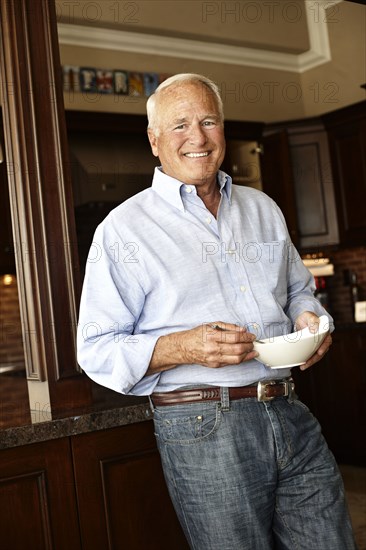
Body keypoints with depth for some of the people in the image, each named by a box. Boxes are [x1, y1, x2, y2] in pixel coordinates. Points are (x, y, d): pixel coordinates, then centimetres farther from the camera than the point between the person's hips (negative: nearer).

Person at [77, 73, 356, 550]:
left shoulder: (263, 209, 14)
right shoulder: (124, 229, -3)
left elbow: (299, 288, 25)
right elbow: (96, 350, -6)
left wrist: (309, 317, 2)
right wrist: (183, 347, -21)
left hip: (292, 416, 5)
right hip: (201, 429, -5)